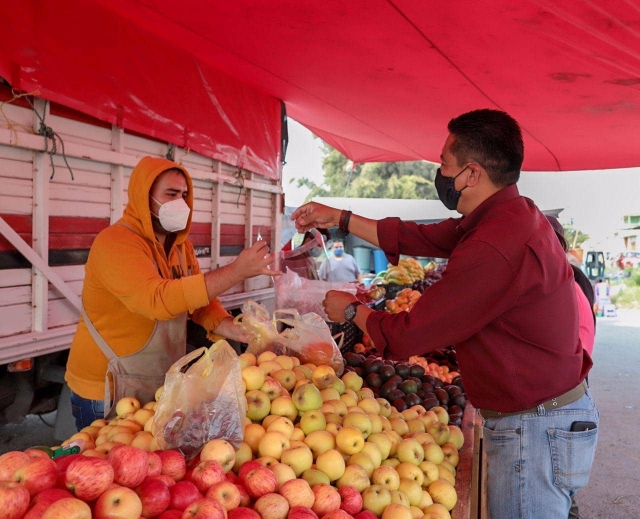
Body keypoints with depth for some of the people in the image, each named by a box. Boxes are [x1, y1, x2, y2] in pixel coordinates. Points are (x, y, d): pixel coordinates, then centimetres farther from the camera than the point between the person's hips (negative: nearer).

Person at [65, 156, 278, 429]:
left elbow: (199, 297, 4)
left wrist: (232, 328, -17)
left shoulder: (180, 244, 6)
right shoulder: (115, 242, -20)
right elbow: (158, 299, -34)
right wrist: (236, 271, -35)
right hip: (108, 391, -7)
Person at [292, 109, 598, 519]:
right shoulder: (510, 214, 5)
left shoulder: (494, 246, -29)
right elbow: (421, 237, 14)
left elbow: (409, 336, -20)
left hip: (535, 431, -10)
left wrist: (351, 310, -1)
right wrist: (340, 219, 16)